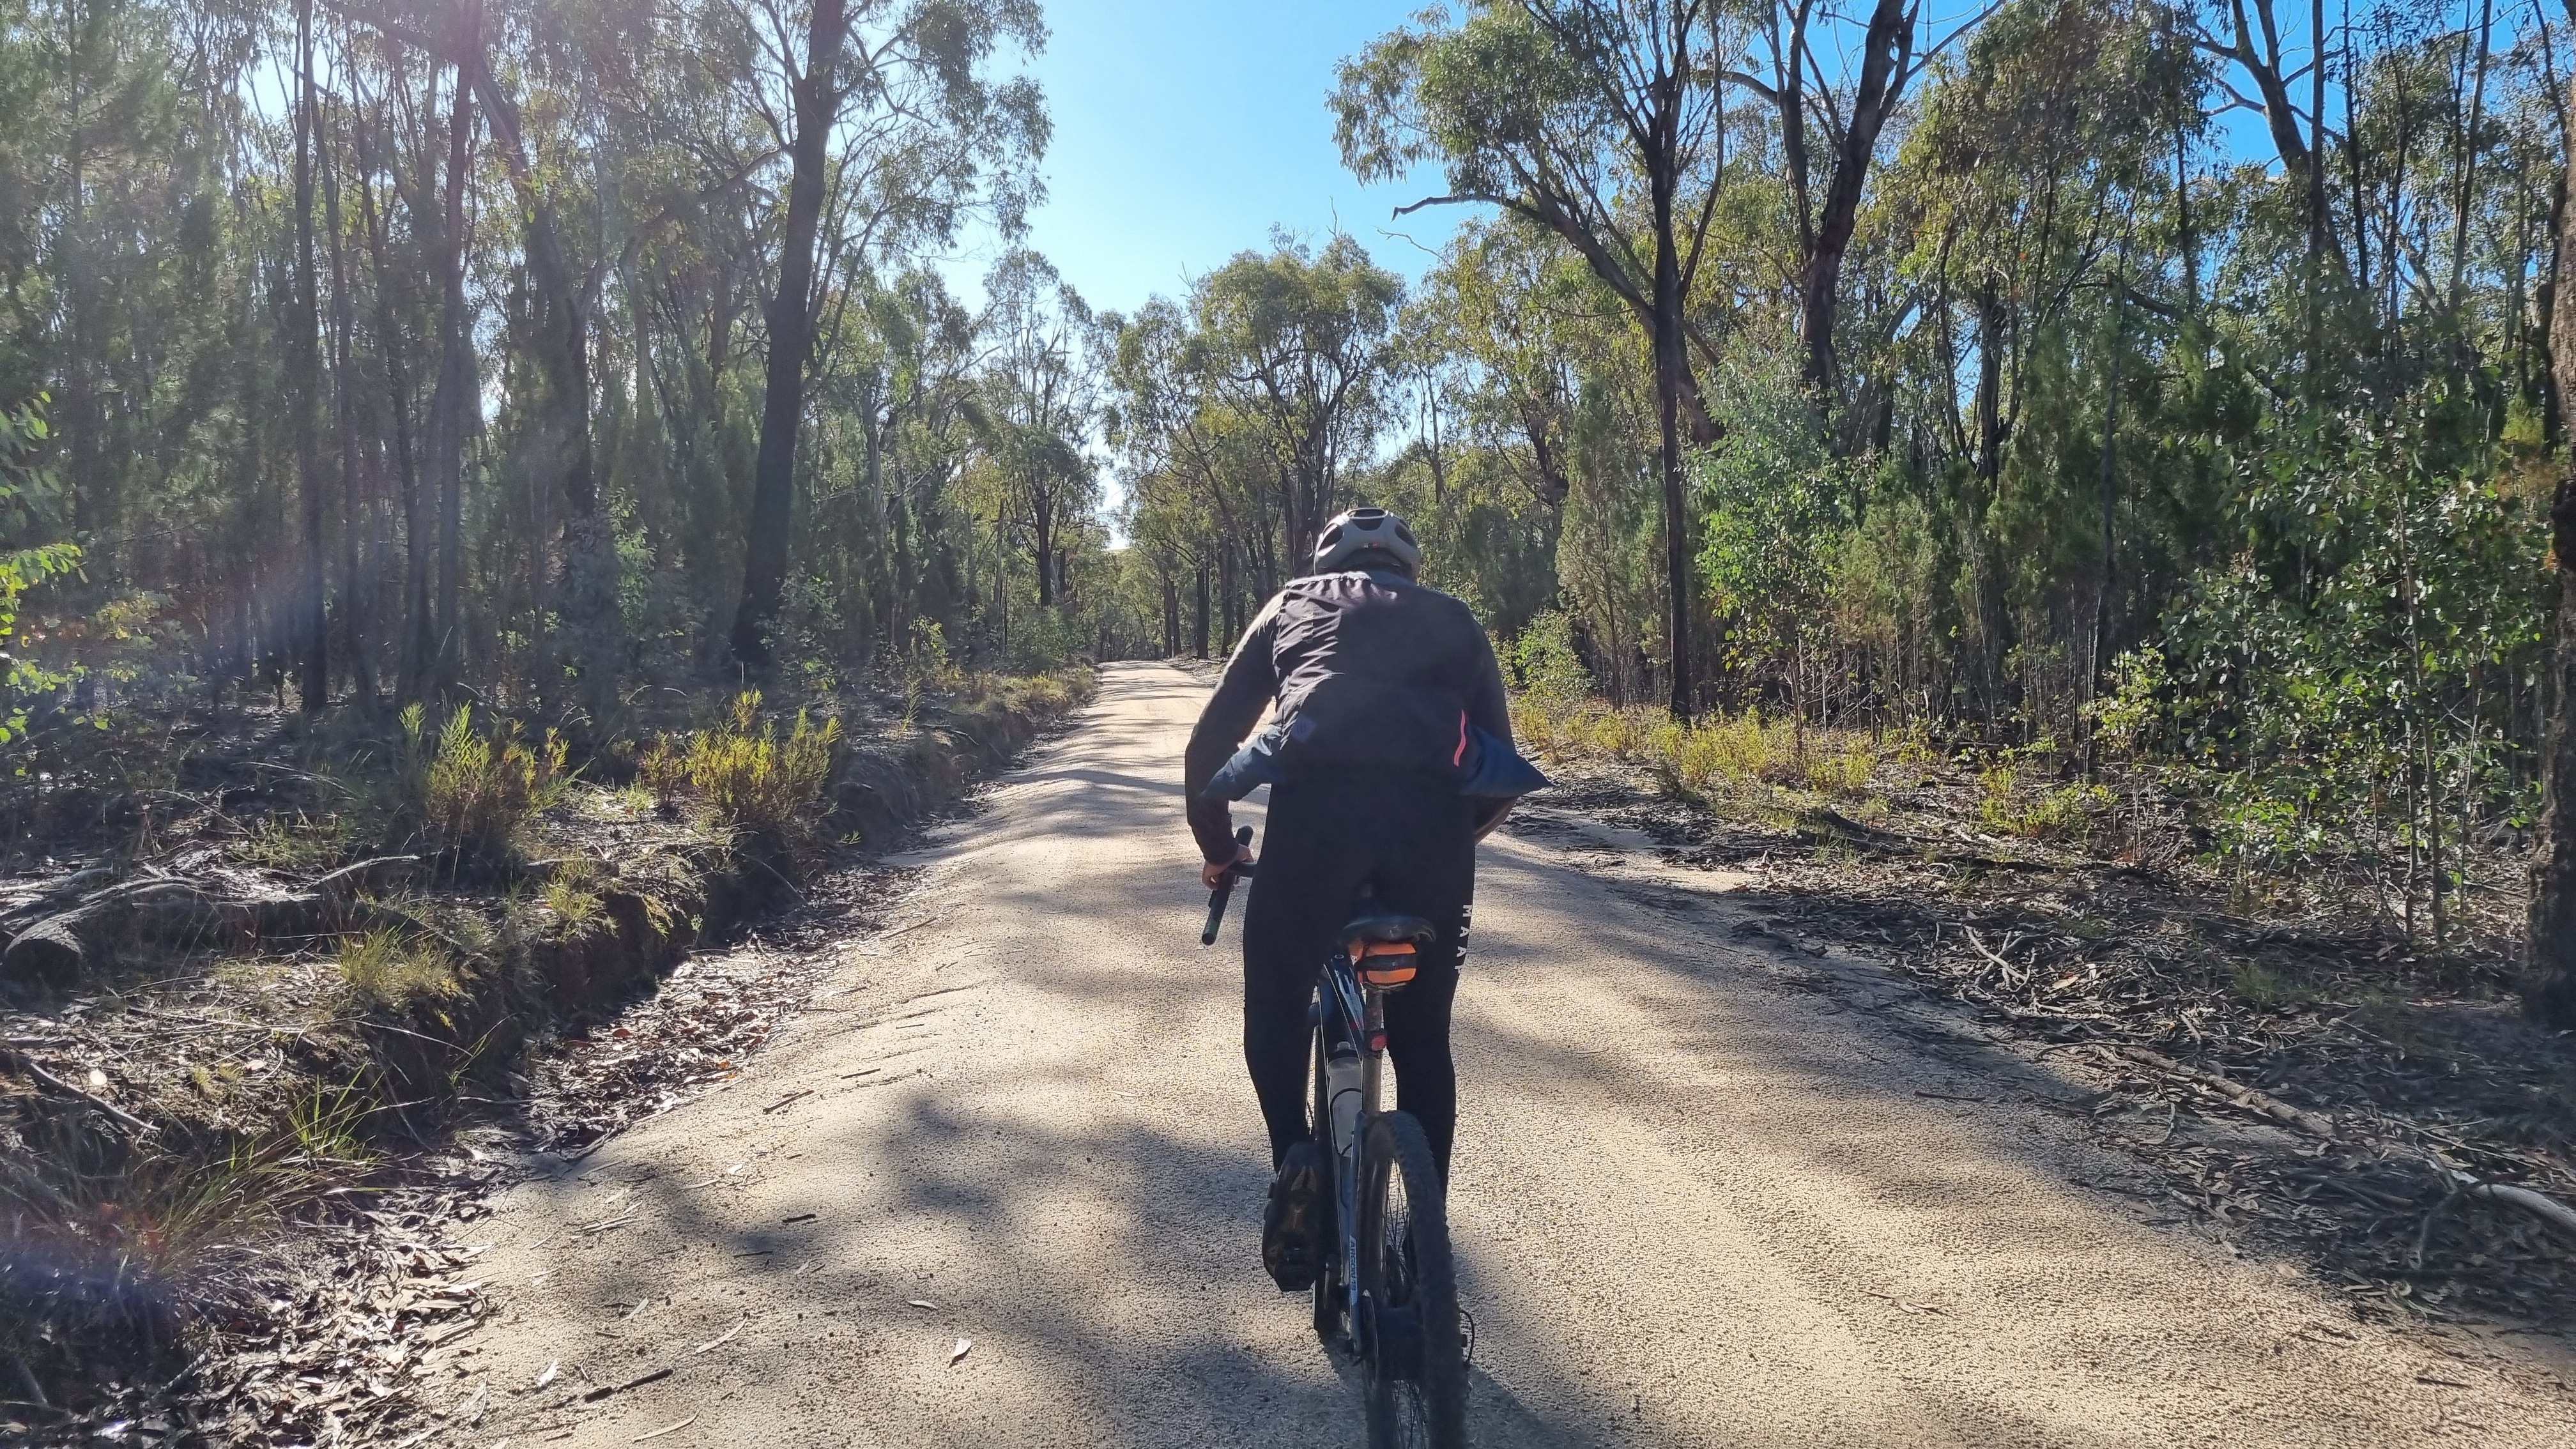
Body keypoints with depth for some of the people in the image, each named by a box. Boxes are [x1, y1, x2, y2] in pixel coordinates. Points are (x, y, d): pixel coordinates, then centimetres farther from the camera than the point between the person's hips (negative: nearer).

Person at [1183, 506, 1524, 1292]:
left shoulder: (1292, 606, 30)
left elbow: (1207, 746, 26)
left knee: (1275, 1005, 19)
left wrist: (1218, 849, 40)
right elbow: (1500, 774, 27)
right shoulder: (1453, 619, 32)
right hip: (1434, 811, 2)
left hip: (1318, 799, -1)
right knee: (1422, 1038, 19)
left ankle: (1294, 1156, -5)